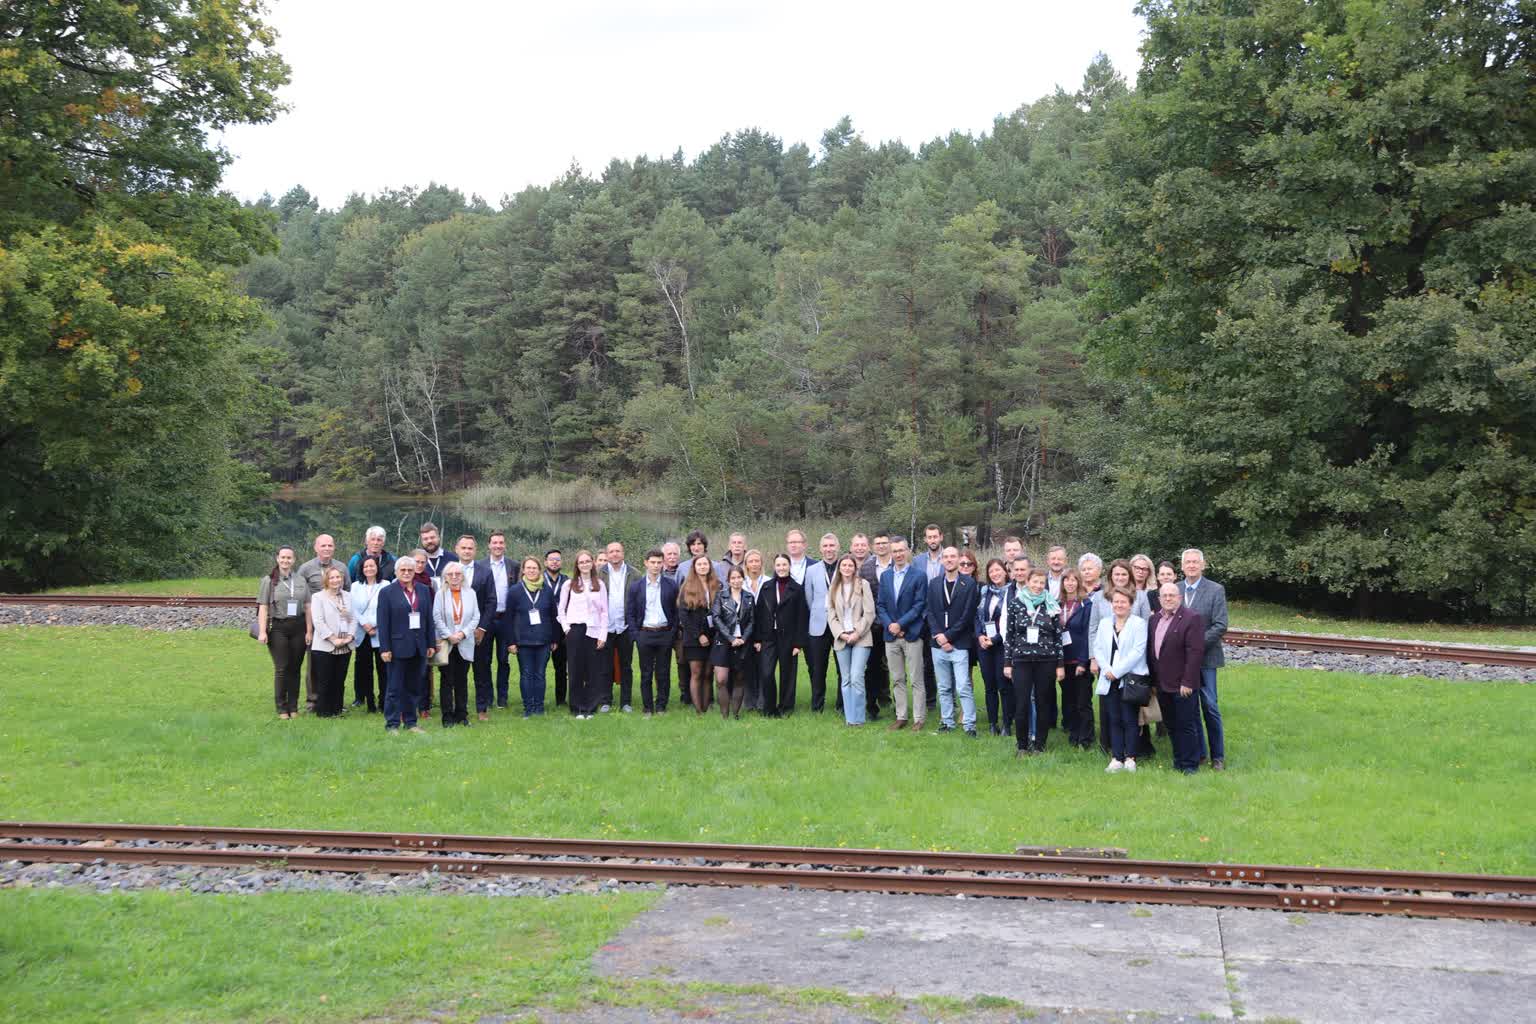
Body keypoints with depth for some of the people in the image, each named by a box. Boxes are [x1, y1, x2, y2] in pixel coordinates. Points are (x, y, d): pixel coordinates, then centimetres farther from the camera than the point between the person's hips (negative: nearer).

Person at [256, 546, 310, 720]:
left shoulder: (301, 580, 10)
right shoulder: (269, 580, 2)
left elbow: (307, 607, 10)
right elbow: (263, 607, -1)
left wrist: (309, 631, 4)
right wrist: (262, 631, -9)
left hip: (298, 627, 3)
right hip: (278, 628, -3)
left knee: (295, 668, 5)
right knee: (281, 668, -5)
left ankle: (293, 706, 13)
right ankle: (282, 708, 2)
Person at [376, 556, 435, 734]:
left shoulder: (424, 591, 10)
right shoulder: (387, 592, -2)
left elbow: (429, 618, 12)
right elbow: (383, 623, -6)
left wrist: (431, 644, 8)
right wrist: (385, 648, -11)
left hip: (419, 646, 4)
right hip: (398, 645, -4)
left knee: (414, 687, 9)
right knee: (395, 688, 0)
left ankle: (410, 721, 18)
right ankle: (392, 724, 7)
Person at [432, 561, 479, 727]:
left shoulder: (470, 593, 5)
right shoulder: (441, 594, -1)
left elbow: (476, 617, 3)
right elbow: (437, 617, -6)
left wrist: (463, 633, -9)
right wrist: (448, 636, -12)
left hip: (465, 644, 2)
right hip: (446, 643, -2)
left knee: (462, 680, 6)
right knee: (447, 680, 0)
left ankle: (461, 715, 13)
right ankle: (447, 716, 4)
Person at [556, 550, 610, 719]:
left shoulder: (599, 585, 8)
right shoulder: (569, 584, 7)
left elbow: (604, 612, 6)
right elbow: (561, 609, 11)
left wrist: (603, 635, 0)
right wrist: (566, 628, -1)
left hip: (594, 632, 1)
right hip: (574, 631, 0)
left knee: (593, 672, 0)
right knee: (575, 672, 1)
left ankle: (590, 708, 8)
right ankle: (577, 709, 7)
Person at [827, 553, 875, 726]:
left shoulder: (863, 584, -2)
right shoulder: (833, 588, 9)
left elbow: (869, 613, -5)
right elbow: (831, 614, 7)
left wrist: (857, 633, -11)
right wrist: (841, 634, -6)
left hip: (861, 638, -4)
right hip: (841, 639, 4)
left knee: (856, 678, -13)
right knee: (845, 680, 6)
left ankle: (858, 717, -5)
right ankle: (849, 717, 12)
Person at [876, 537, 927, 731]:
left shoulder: (919, 576, -4)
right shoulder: (885, 576, 11)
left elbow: (919, 606, -9)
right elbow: (880, 605, 8)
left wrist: (900, 624, -15)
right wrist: (889, 625, -8)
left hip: (911, 635, -4)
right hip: (890, 635, 4)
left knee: (916, 680, -1)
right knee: (897, 680, 10)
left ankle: (918, 719, 5)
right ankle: (901, 717, 17)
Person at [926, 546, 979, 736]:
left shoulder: (969, 584, -3)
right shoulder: (934, 583, 10)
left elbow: (967, 615, -8)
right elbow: (929, 612, 6)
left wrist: (948, 636, -11)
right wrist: (938, 635, -8)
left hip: (959, 643, -4)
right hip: (938, 642, 4)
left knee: (963, 687, -8)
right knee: (944, 688, 11)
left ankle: (969, 724, -2)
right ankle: (947, 721, 18)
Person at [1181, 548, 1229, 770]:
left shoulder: (1216, 590, -3)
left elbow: (1220, 626, -8)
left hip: (1204, 656, -3)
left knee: (1209, 706, -3)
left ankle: (1218, 756, 7)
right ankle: (1198, 752, 18)